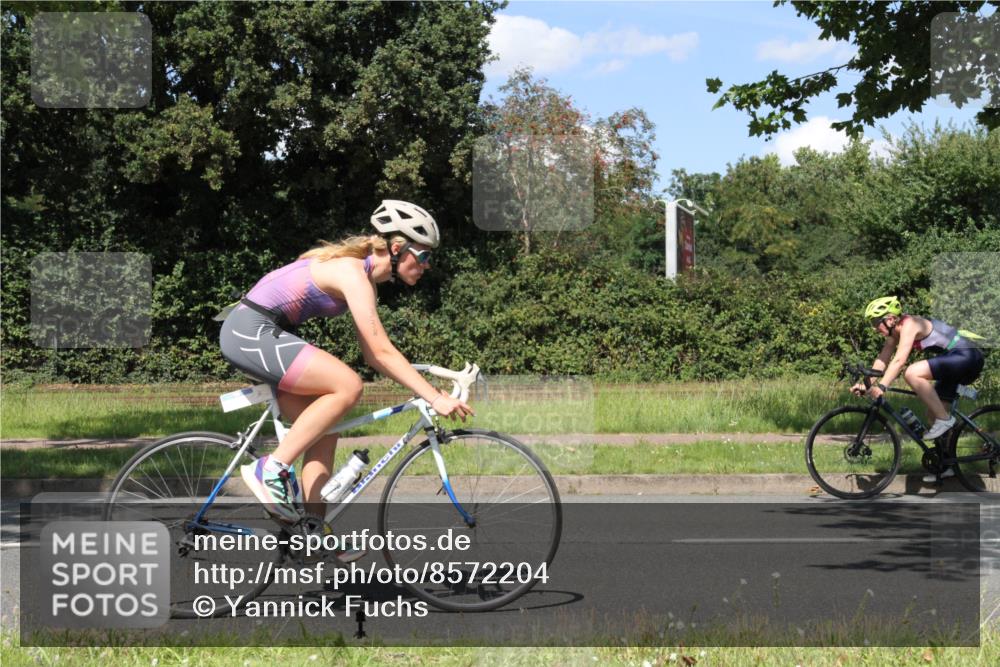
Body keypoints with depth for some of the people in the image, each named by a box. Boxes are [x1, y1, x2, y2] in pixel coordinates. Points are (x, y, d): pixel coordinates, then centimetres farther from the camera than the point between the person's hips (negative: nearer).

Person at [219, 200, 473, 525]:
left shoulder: (365, 277, 12)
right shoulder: (353, 273, -17)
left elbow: (373, 355, 14)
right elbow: (382, 352, -23)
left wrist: (429, 389, 6)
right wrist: (434, 397, -23)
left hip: (258, 334, 10)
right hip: (250, 331, -10)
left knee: (326, 426, 6)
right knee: (348, 386, -20)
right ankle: (271, 469, -15)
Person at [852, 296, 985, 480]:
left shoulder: (909, 325, -17)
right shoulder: (894, 333, 10)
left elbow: (899, 360, -28)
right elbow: (882, 360, 10)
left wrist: (881, 386, -35)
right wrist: (865, 384, -2)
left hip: (967, 355, -10)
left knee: (912, 373, -27)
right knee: (933, 413, 12)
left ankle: (944, 419, -17)